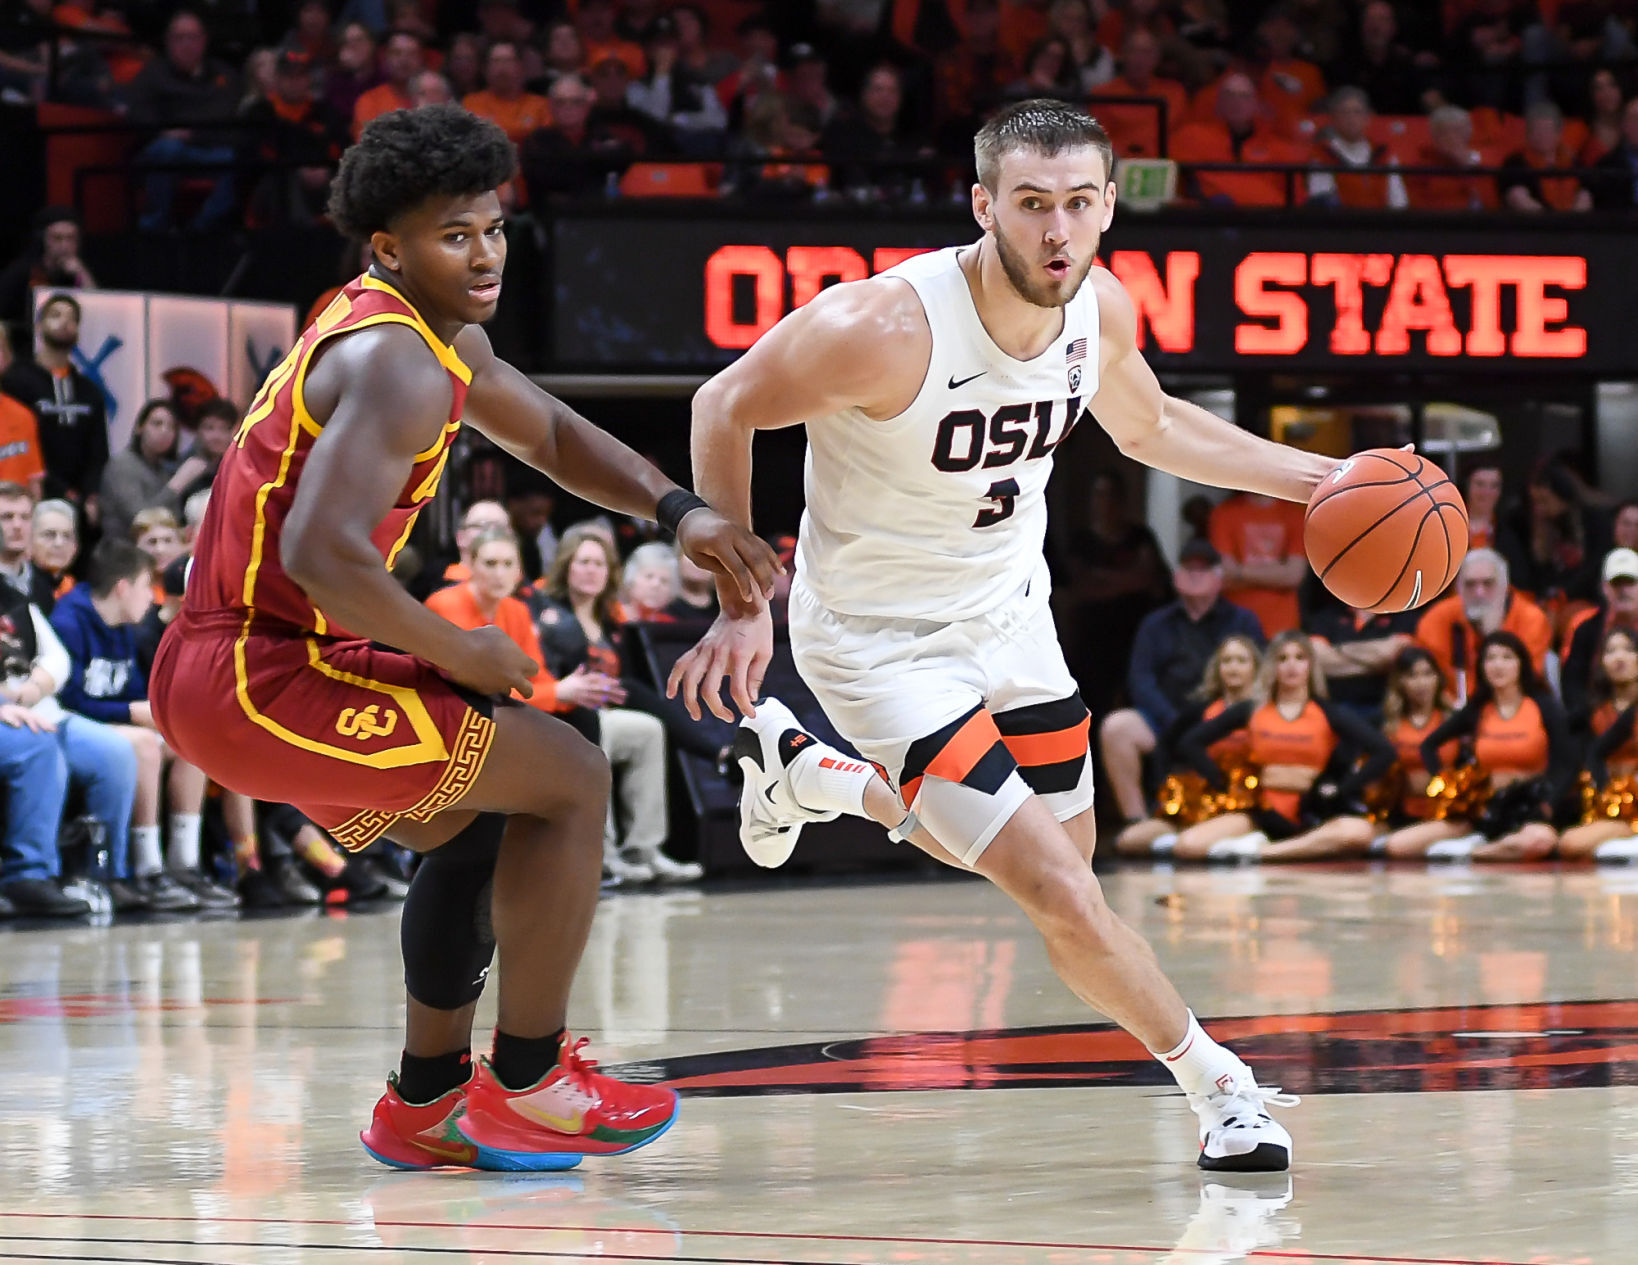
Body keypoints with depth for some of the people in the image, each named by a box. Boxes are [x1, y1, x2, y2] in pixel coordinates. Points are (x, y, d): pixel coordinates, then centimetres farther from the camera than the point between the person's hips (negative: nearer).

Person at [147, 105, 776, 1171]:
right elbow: (323, 555, -31)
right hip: (259, 678, -10)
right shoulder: (396, 366, -19)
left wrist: (678, 510, 12)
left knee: (477, 826, 26)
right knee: (569, 778, -1)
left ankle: (427, 1104, 29)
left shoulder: (448, 335, 13)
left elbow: (547, 432, 29)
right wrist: (459, 656, -17)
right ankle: (527, 1084, 6)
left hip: (213, 670, 10)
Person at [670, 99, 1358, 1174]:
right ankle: (1219, 1086, 7)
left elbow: (1149, 426, 11)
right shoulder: (888, 326, -32)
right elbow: (726, 410, -19)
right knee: (1063, 898, -15)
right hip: (884, 639, -7)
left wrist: (1316, 477, 3)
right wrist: (744, 603, -22)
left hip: (1008, 606, 7)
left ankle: (807, 773, 43)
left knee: (1055, 855, 23)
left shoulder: (1101, 308, -11)